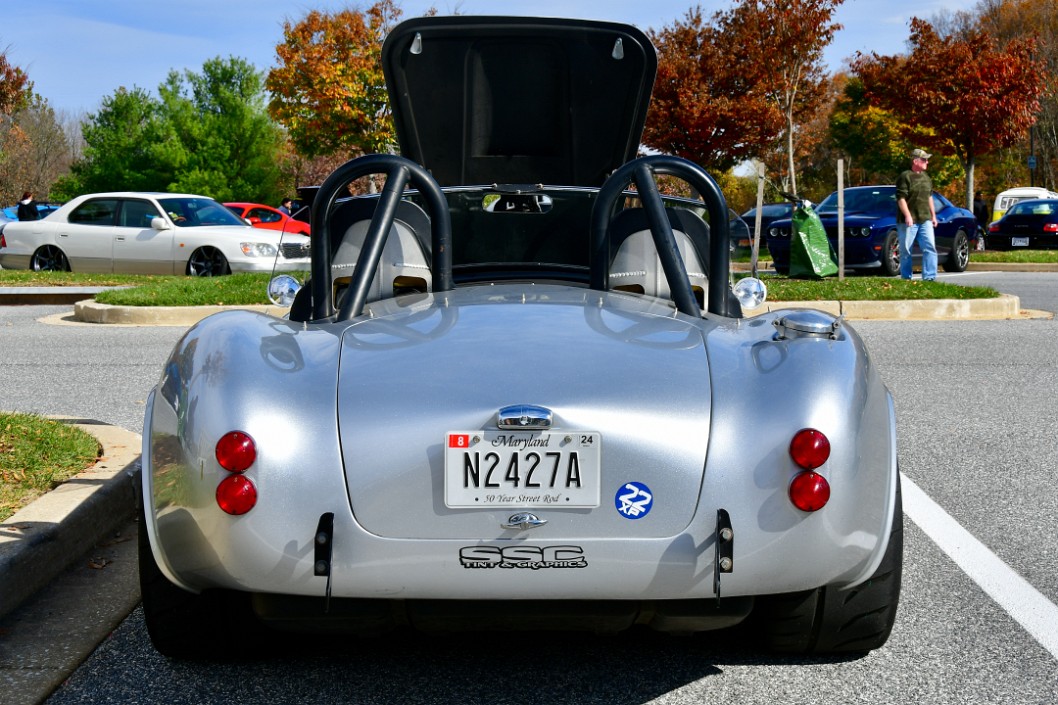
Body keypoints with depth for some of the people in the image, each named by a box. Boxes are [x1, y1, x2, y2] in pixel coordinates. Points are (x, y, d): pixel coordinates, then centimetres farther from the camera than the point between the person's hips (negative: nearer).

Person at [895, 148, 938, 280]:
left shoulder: (926, 177, 16)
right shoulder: (905, 177, -8)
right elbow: (901, 198, -14)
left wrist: (933, 215, 21)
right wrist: (907, 215, -22)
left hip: (925, 220, 6)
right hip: (908, 221, -6)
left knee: (930, 248, -5)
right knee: (906, 250, 1)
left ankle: (929, 277, -6)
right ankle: (906, 278, 10)